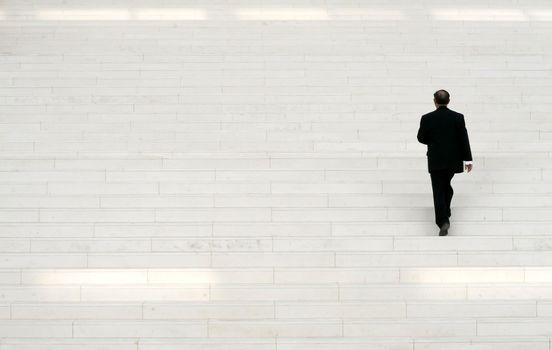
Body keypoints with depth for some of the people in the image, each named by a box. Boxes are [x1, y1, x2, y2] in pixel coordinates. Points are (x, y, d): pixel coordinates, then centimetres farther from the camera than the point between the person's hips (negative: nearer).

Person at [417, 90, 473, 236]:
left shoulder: (427, 118, -8)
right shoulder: (458, 117, -5)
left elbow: (421, 138, 1)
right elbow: (464, 139, -5)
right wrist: (468, 159, 0)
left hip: (435, 161, -2)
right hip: (453, 159, 2)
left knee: (438, 191, -2)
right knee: (446, 185, 24)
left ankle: (443, 220, -16)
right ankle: (445, 212, 31)